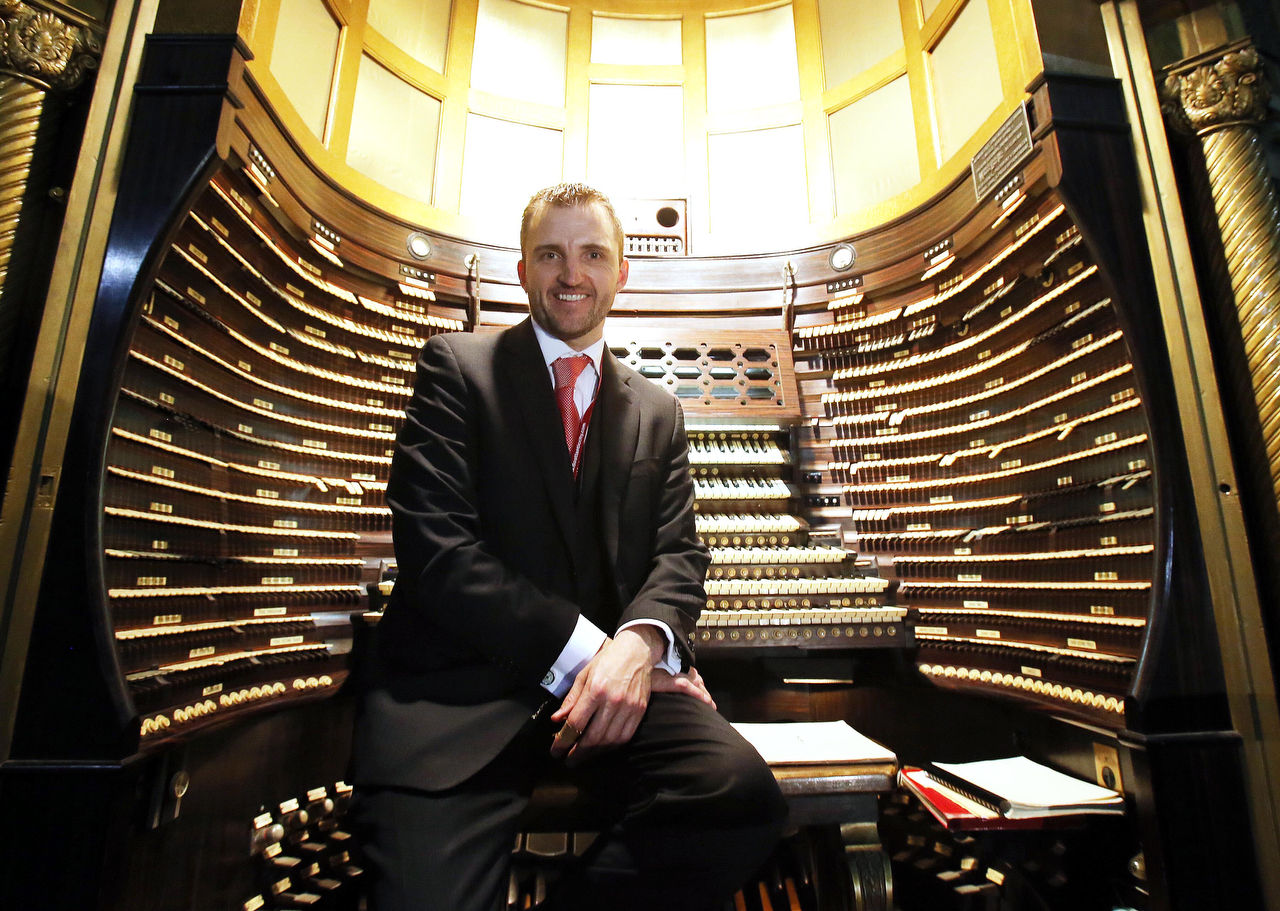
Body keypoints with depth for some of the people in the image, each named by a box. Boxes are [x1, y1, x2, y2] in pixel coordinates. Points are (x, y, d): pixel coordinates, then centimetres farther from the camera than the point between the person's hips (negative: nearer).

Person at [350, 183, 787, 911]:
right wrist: (582, 648, -14)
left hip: (614, 670, 4)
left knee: (744, 792, -21)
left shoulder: (658, 411, 16)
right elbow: (436, 548, -8)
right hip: (461, 683, -3)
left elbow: (680, 553, 8)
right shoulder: (457, 367, 4)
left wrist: (641, 643, -15)